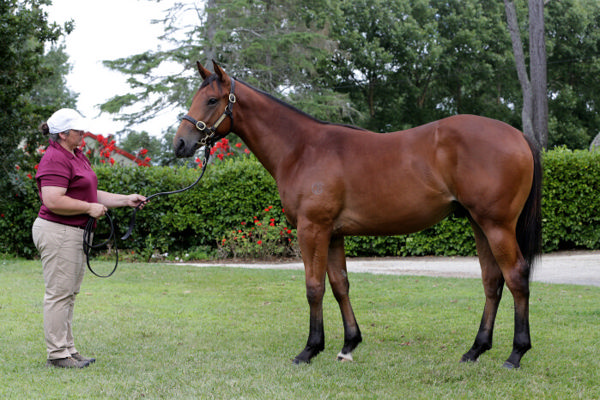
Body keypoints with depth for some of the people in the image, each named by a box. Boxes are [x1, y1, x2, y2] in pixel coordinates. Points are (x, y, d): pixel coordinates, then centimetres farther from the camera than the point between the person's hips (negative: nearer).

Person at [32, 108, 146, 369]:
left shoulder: (78, 156, 16)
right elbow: (53, 201, -26)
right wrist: (90, 208, -18)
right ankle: (57, 354, 0)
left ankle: (68, 349, 21)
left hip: (75, 232, 10)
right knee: (59, 294, -5)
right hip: (57, 232, -10)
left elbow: (91, 194, 21)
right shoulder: (55, 159, -17)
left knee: (69, 294, 14)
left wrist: (126, 200, 12)